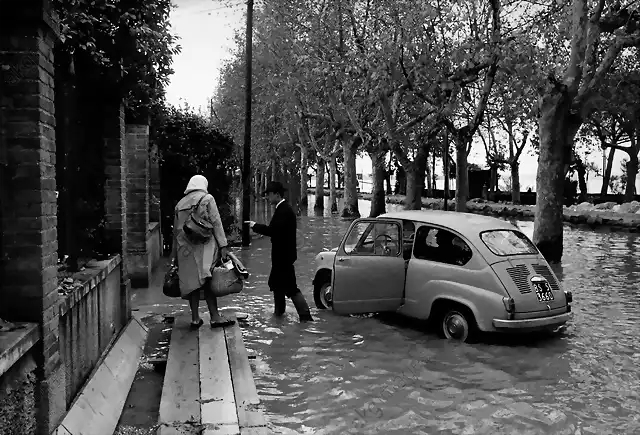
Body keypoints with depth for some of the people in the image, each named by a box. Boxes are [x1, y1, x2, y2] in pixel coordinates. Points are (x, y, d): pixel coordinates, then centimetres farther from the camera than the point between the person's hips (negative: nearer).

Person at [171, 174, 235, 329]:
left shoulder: (180, 204, 16)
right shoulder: (207, 198, 2)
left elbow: (176, 230, 19)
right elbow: (216, 223, -7)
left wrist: (174, 255, 23)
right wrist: (223, 245, -9)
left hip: (185, 248, 4)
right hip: (203, 246, -4)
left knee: (192, 282, 7)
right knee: (207, 282, -5)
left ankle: (195, 319, 9)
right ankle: (215, 317, -7)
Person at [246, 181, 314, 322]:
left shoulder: (283, 210, -21)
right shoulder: (284, 208, 12)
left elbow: (272, 230, -28)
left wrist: (255, 225, -17)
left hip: (284, 254, -11)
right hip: (283, 253, 11)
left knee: (290, 287, -6)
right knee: (276, 283, 22)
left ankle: (305, 316, -3)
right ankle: (279, 311, 35)